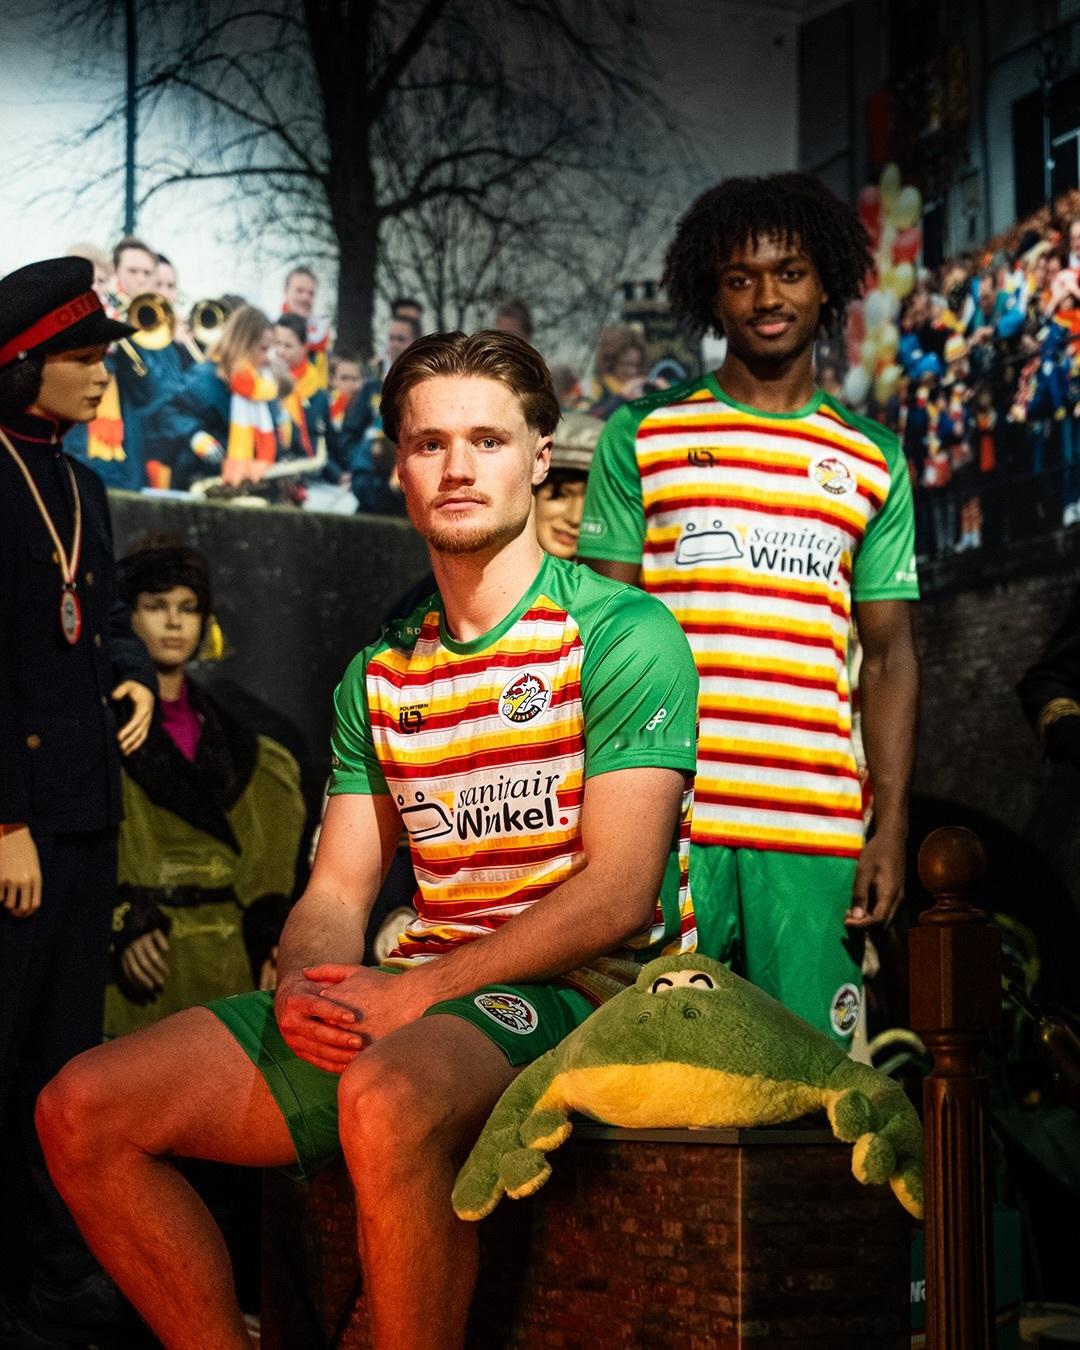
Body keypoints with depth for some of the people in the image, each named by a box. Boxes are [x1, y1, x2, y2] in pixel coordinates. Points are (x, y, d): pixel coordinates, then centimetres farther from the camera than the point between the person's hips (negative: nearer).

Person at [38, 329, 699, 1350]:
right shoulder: (378, 675, 15)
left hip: (580, 992, -6)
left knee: (384, 1102, -40)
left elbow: (618, 893, -14)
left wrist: (419, 990, -19)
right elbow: (336, 889, 12)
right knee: (83, 1111, -6)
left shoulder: (621, 635, -6)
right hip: (417, 995, 7)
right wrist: (303, 986, -12)